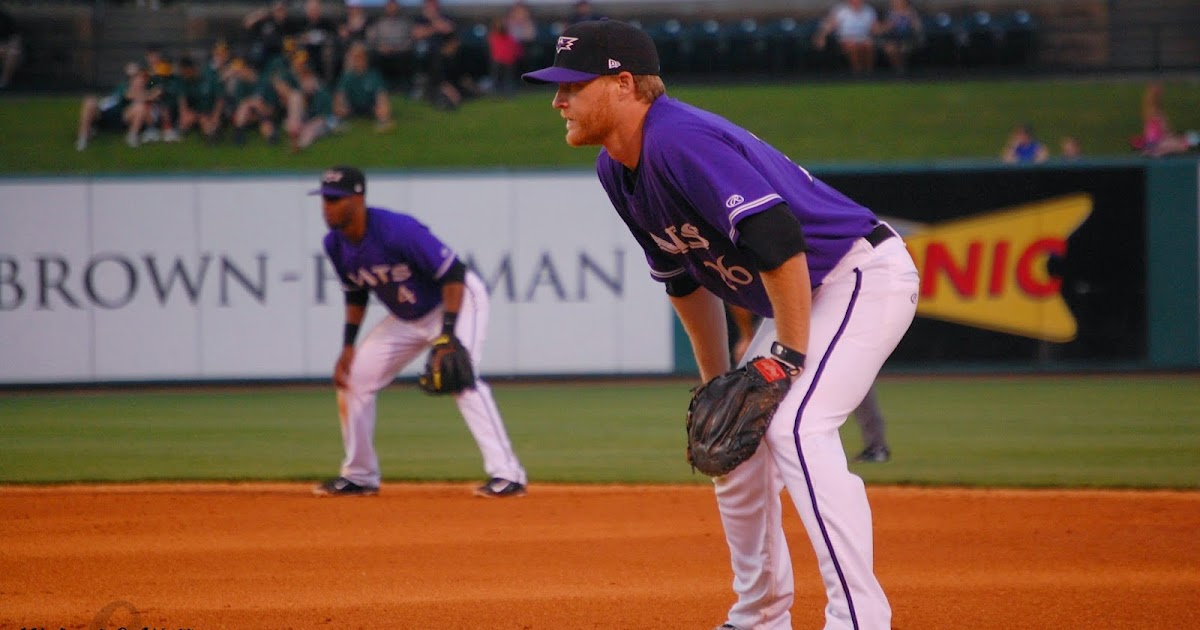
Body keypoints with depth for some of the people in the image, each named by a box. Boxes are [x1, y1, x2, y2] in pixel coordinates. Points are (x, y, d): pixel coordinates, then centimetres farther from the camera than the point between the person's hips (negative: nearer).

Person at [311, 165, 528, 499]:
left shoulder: (397, 231, -33)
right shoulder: (336, 245, -9)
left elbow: (453, 274, -30)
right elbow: (356, 294, 10)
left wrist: (448, 334, -37)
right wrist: (348, 346, 2)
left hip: (458, 301, -8)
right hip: (406, 317, 8)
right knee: (353, 378, 4)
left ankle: (506, 474, -29)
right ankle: (359, 476, 18)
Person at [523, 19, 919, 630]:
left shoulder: (680, 140, -27)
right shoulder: (616, 170, 5)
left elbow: (778, 240, -34)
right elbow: (683, 277, 16)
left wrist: (787, 358, -29)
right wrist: (716, 381, 15)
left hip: (863, 275, -11)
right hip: (799, 295, 11)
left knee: (797, 428, -25)